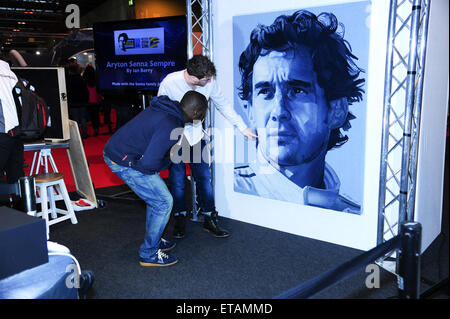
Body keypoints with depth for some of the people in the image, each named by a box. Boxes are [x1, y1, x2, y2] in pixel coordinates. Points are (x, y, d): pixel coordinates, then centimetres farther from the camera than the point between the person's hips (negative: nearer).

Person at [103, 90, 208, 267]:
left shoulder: (165, 108, 6)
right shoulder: (171, 127, -24)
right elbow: (149, 162, -27)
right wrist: (167, 161, -6)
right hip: (125, 163, -10)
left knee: (156, 196, 20)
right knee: (163, 202, -2)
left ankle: (154, 241, 33)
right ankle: (149, 254, 10)